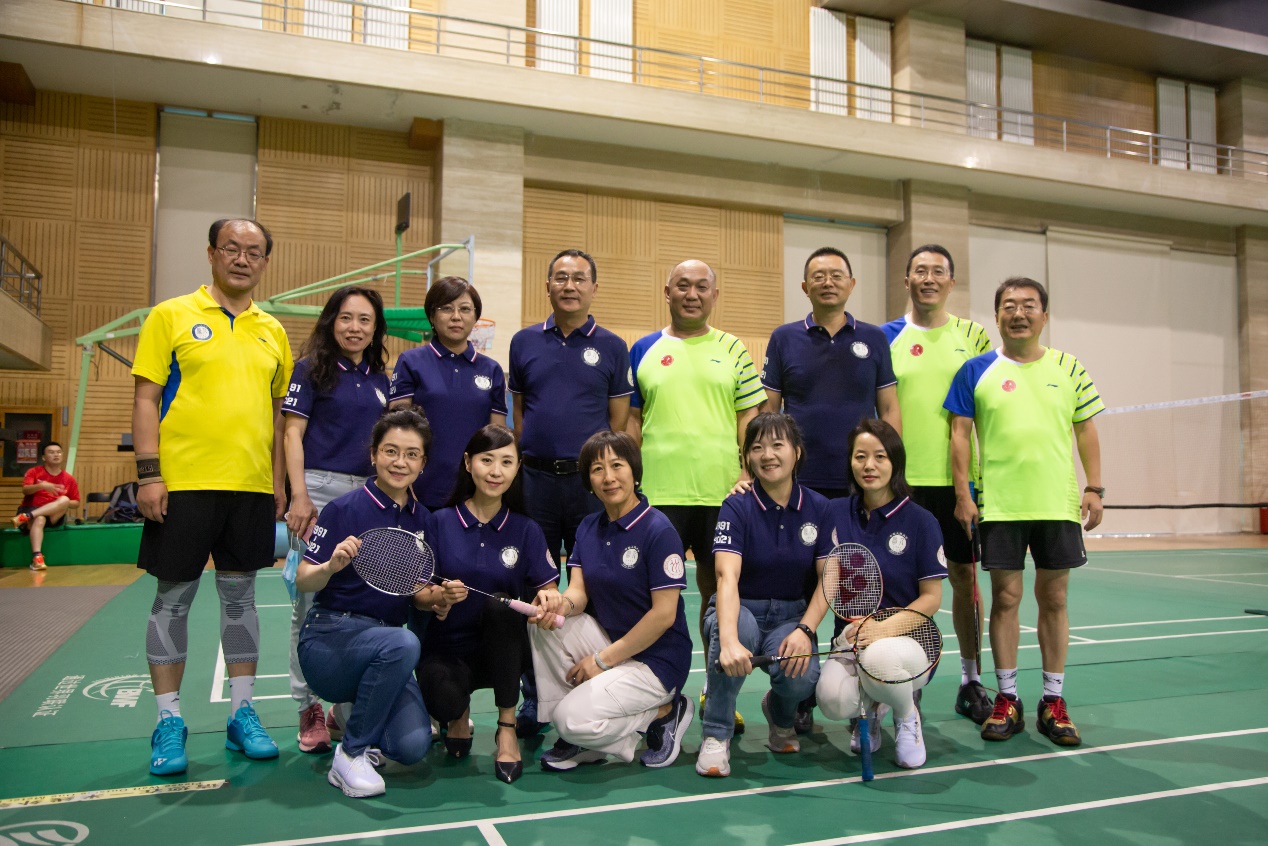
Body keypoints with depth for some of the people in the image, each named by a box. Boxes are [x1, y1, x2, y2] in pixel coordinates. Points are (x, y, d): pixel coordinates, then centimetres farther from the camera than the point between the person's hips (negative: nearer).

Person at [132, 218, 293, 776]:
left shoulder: (272, 332, 11)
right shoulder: (171, 316, 1)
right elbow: (146, 398, -3)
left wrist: (278, 479, 9)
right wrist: (148, 473, -11)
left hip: (251, 486, 4)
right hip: (182, 482, -3)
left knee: (240, 597, 11)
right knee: (173, 599, 5)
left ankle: (241, 714, 21)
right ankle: (169, 723, 17)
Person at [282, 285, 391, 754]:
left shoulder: (379, 378, 15)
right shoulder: (312, 368, 1)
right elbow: (293, 433, -4)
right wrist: (299, 496, -14)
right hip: (322, 490, -5)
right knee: (312, 600, -2)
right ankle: (309, 707, 9)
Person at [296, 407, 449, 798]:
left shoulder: (422, 520, 6)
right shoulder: (344, 509, -9)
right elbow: (303, 581, -10)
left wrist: (441, 597, -11)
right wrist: (331, 565, -31)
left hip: (384, 649, 5)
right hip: (330, 637, -4)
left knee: (413, 746, -18)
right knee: (403, 643, -36)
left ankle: (353, 711, 16)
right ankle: (350, 755, -14)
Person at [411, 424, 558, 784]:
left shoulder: (526, 530, 1)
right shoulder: (440, 522, -3)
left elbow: (548, 591, -2)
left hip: (503, 652, 1)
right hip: (446, 650, -1)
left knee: (499, 604, -32)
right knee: (443, 697, -34)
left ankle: (507, 727, -16)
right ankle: (459, 713, 10)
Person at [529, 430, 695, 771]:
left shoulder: (658, 531, -17)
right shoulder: (588, 528, 5)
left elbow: (664, 615, -19)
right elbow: (579, 592, -2)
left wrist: (603, 660, -15)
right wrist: (562, 602, -27)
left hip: (657, 659, -7)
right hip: (609, 641, 7)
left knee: (572, 718, -22)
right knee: (543, 623, -17)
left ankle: (665, 712, 3)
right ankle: (579, 735, -3)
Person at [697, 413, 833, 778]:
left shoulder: (818, 508, -2)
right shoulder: (737, 507, -12)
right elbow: (727, 576, -27)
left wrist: (805, 629, -21)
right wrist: (729, 641, -44)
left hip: (791, 615, 2)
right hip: (740, 610, -2)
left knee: (802, 676, -30)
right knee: (737, 625, -38)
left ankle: (779, 712, 10)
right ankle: (716, 735, -16)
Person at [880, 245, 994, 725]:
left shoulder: (973, 336, 6)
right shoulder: (885, 338, 4)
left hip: (957, 478, 1)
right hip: (902, 480, 0)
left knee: (965, 575, 7)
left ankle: (971, 680, 21)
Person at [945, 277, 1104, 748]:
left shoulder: (1069, 369, 7)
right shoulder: (977, 372, 2)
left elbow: (1086, 430, 10)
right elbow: (960, 434, 1)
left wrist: (1094, 488, 2)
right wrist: (962, 493, -4)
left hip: (1058, 504, 2)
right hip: (999, 506, -1)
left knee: (1054, 599, 7)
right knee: (1005, 598, 3)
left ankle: (1054, 701, 18)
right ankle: (1007, 699, 15)